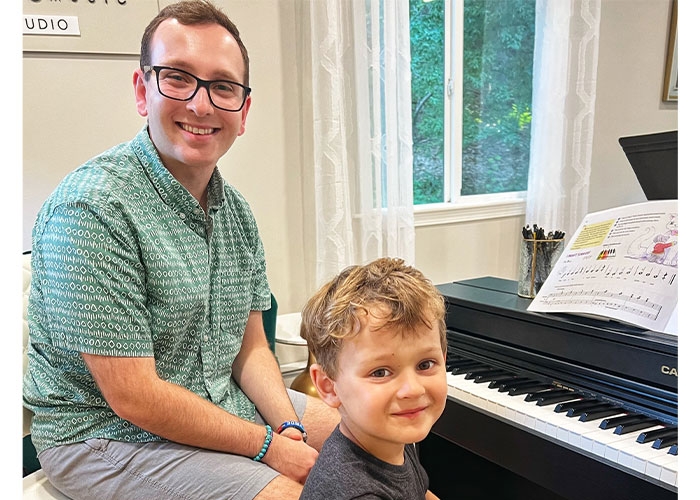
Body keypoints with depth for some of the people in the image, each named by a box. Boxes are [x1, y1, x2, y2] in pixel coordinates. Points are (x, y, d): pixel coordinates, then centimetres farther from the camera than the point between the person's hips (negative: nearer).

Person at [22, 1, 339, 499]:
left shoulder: (236, 210, 1)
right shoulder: (91, 208, -23)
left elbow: (250, 349, 6)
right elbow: (132, 397, -23)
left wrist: (290, 429, -10)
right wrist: (271, 446, -18)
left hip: (223, 402, 7)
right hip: (108, 433, -7)